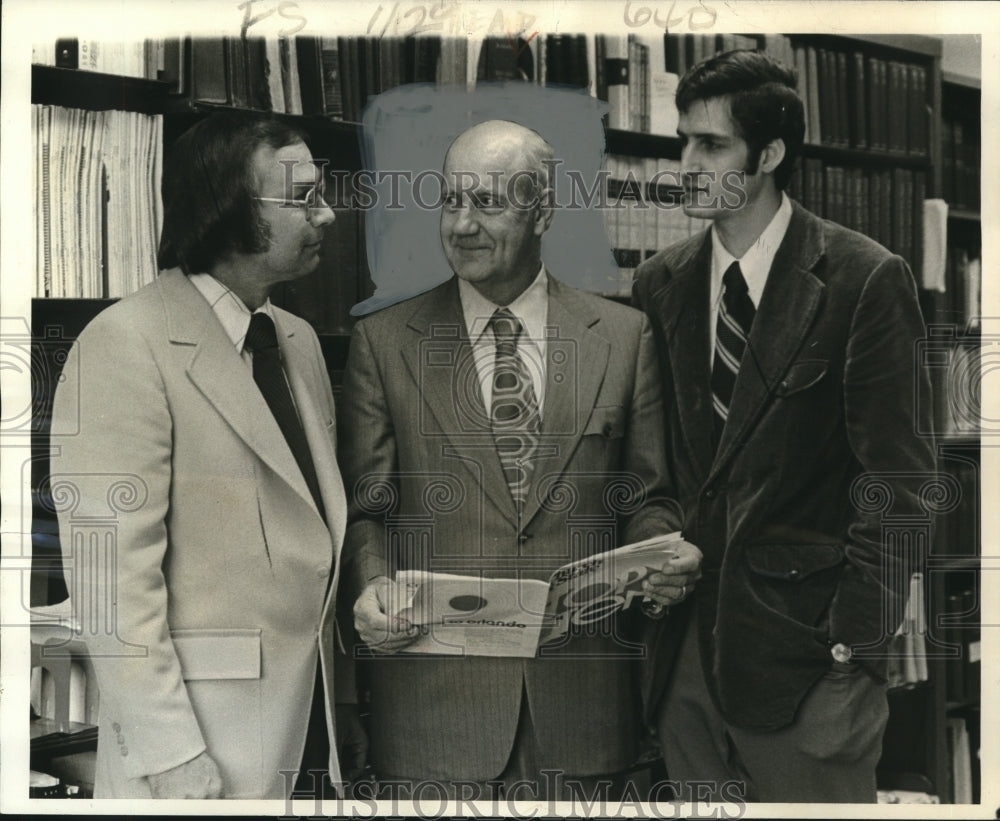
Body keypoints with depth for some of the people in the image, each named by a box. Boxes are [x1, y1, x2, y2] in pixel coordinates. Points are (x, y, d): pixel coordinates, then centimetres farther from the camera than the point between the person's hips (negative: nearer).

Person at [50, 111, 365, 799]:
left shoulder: (300, 340, 11)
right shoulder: (127, 344, -13)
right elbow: (112, 572, -17)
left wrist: (342, 692, 11)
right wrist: (170, 758, -19)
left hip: (312, 719, 7)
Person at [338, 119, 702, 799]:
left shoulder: (624, 336, 6)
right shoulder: (384, 342, 4)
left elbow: (646, 496, 10)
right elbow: (364, 506, 5)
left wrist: (666, 558, -10)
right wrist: (371, 583, -13)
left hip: (580, 692, 1)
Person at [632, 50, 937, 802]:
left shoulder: (866, 280, -9)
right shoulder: (661, 282, 7)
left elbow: (896, 481, -9)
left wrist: (857, 647, -12)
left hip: (804, 644, -4)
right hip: (685, 641, 5)